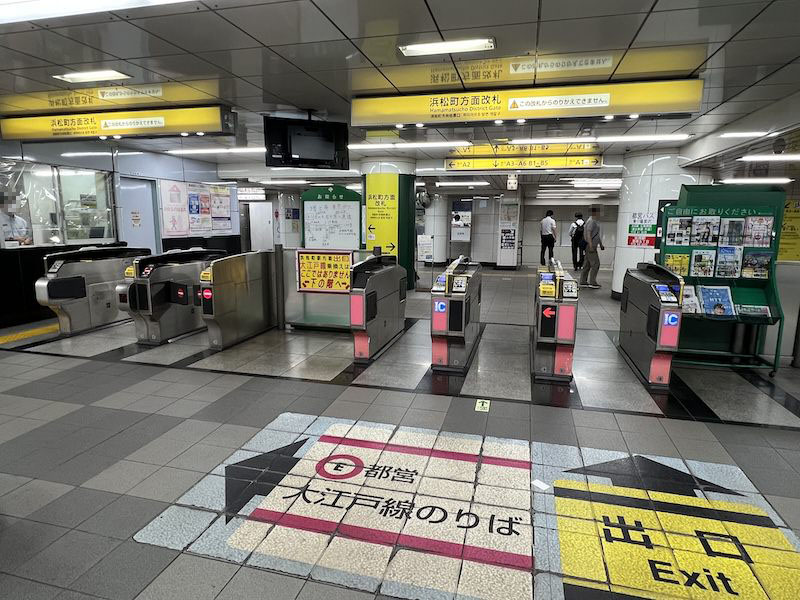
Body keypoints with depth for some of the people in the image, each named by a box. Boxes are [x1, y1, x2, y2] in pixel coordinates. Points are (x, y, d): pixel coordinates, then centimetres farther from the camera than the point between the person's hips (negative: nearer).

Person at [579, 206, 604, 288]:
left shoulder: (596, 222, 18)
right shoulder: (591, 221, -13)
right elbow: (588, 233, -20)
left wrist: (601, 244, 26)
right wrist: (591, 245, -25)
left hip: (593, 246, 10)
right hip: (590, 246, -10)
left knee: (587, 265, 10)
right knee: (595, 264, -8)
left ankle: (583, 282, 13)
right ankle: (592, 282, -3)